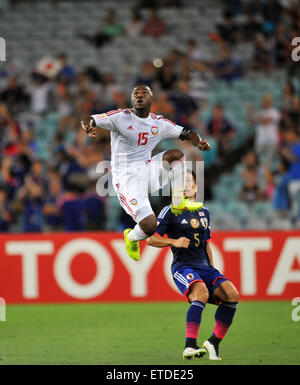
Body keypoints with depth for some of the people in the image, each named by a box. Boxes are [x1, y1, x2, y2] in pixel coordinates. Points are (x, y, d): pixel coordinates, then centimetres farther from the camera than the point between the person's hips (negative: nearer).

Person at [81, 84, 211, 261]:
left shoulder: (159, 123, 9)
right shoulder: (121, 117, -6)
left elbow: (185, 133, 15)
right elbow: (89, 121, -14)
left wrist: (200, 142, -7)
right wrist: (89, 126, -39)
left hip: (147, 171, 5)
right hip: (126, 178, -5)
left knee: (176, 154, -17)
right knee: (149, 226, -21)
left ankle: (178, 203, -3)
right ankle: (131, 238, 17)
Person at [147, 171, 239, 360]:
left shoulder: (204, 212, 20)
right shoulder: (170, 211, 3)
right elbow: (151, 239, -1)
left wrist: (213, 272, 23)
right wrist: (174, 242, -16)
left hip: (204, 267, 6)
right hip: (183, 266, -6)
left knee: (232, 295, -17)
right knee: (201, 293, -35)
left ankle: (213, 343, -7)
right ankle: (190, 347, -38)